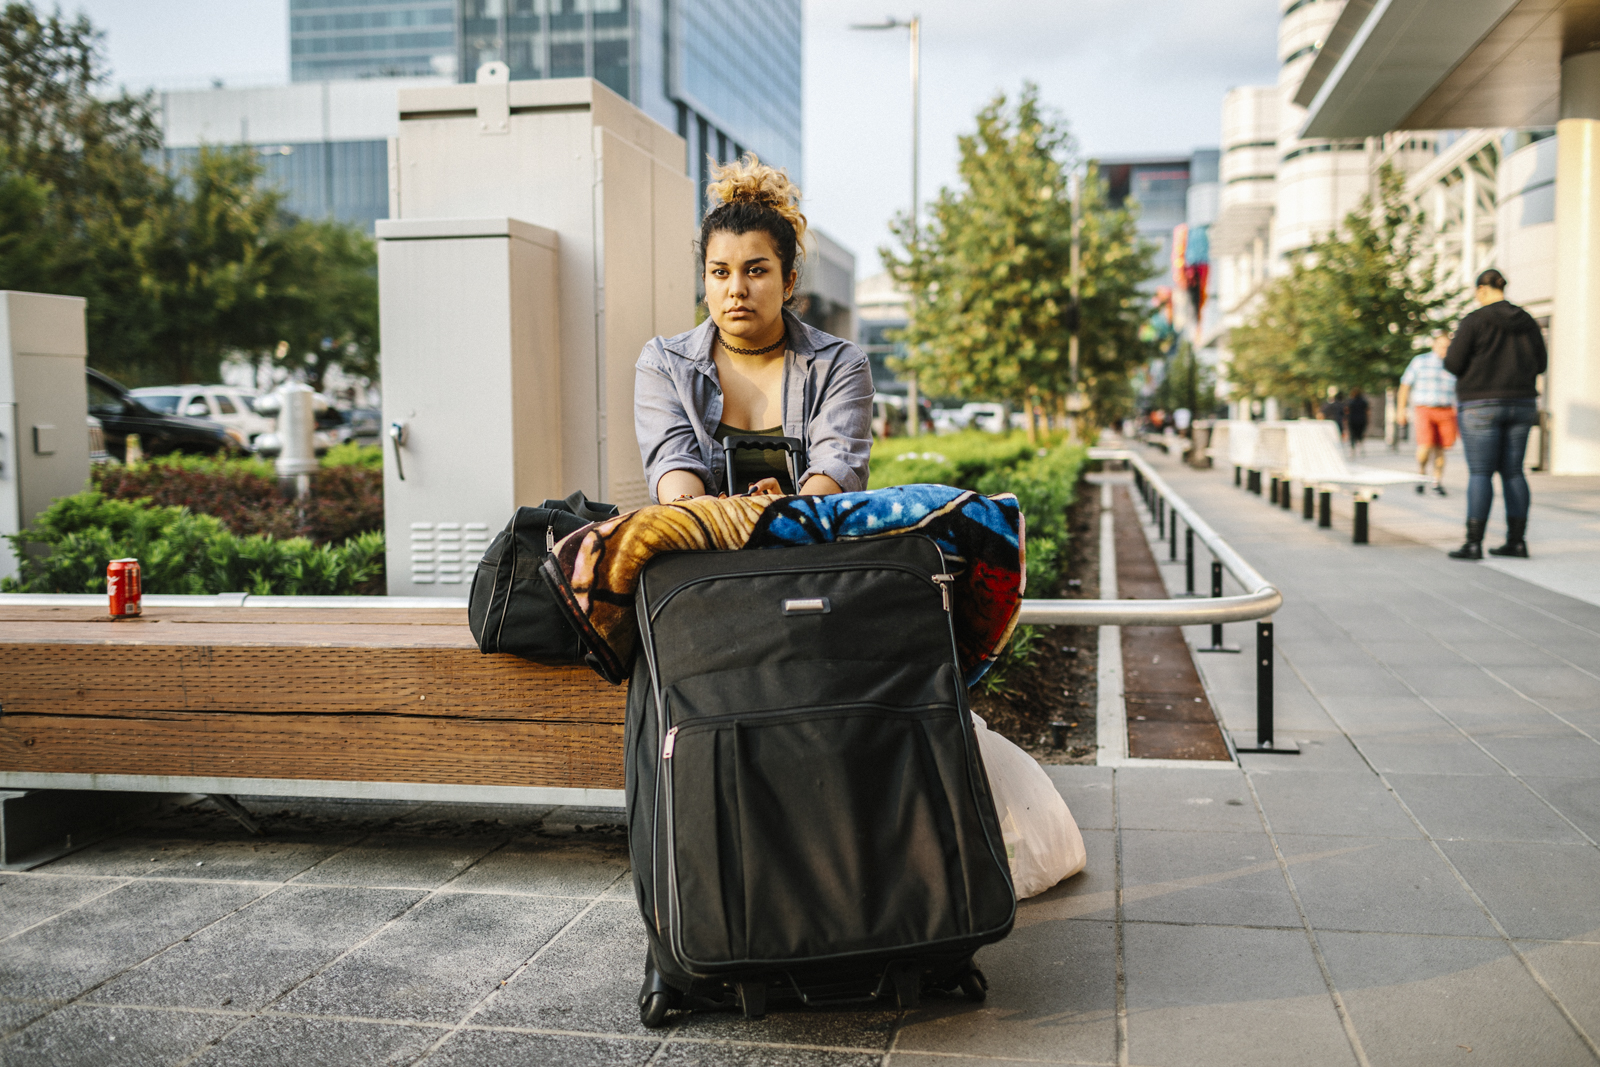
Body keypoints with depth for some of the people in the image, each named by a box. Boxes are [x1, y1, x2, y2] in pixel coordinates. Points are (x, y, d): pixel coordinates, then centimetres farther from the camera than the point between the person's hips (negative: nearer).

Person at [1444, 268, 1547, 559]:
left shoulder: (1474, 321, -9)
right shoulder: (1527, 322, 9)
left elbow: (1453, 364, -11)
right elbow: (1540, 364, 15)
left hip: (1482, 405, -5)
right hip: (1520, 404, 5)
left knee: (1480, 474, -5)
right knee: (1512, 472, 10)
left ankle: (1473, 544, -7)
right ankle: (1517, 541, 10)